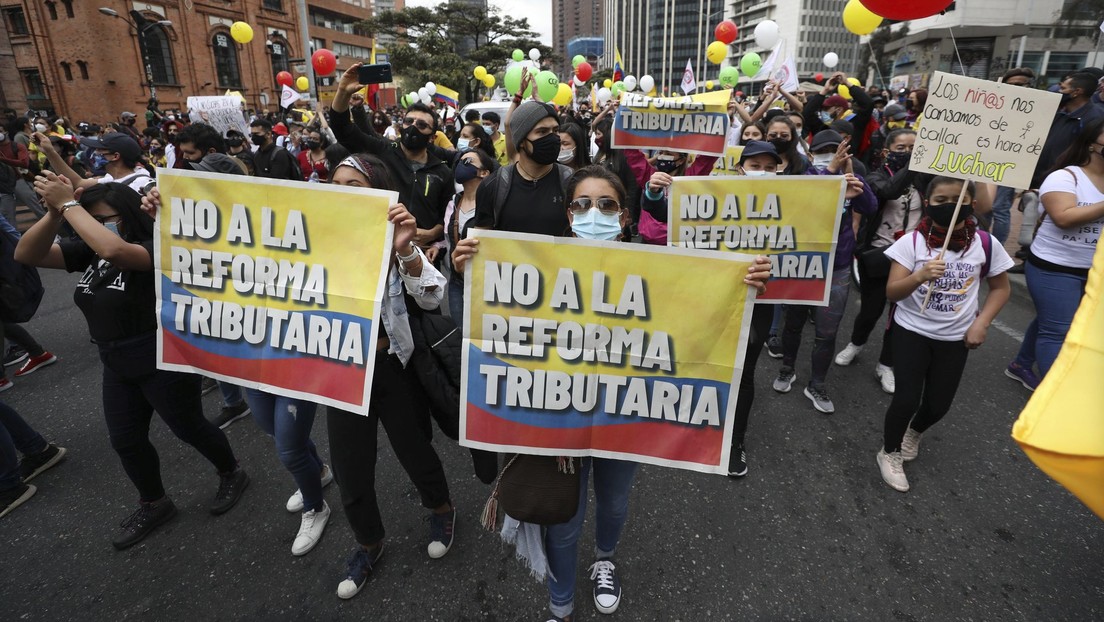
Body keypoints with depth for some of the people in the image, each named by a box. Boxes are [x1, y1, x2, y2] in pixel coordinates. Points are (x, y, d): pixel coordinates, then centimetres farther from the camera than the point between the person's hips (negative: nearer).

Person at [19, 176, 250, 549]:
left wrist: (68, 204, -32)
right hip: (117, 366, 8)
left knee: (189, 428, 10)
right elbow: (26, 255, -6)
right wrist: (54, 212, -20)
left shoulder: (156, 249, -21)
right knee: (125, 440, 17)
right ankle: (154, 504, 37)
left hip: (164, 362, -8)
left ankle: (232, 474, 35)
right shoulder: (89, 250, 2)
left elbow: (115, 251, -42)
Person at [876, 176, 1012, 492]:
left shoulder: (986, 244, -7)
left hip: (955, 338, 3)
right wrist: (918, 276, -36)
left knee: (938, 404, 11)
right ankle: (889, 452, 20)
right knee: (907, 399, -7)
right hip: (911, 331, -2)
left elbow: (1001, 288, 7)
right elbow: (891, 292, -18)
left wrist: (981, 323, -5)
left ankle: (913, 433, 45)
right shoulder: (912, 241, -13)